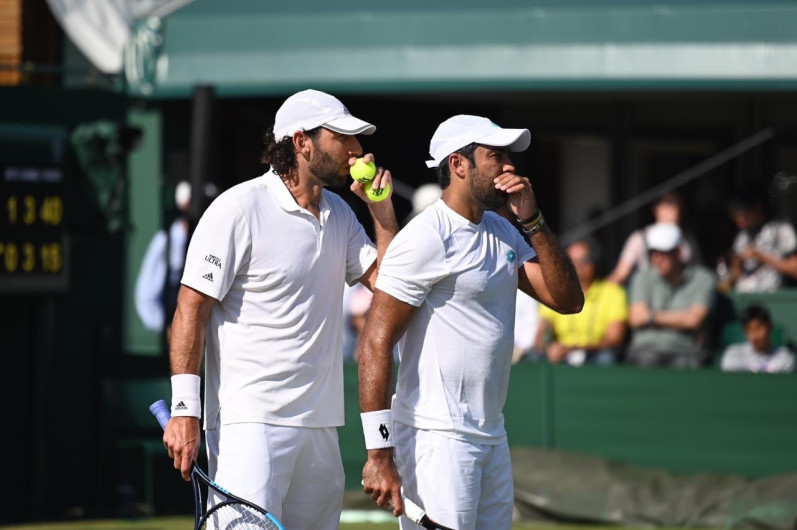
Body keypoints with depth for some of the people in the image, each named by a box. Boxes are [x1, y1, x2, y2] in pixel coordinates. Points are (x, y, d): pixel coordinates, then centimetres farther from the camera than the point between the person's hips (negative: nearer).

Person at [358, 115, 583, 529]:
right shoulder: (426, 238, -12)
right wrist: (379, 454, -22)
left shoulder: (503, 233, 15)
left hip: (492, 439, 9)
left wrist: (532, 221, -2)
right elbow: (376, 344, -16)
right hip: (437, 442, -8)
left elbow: (568, 300, 9)